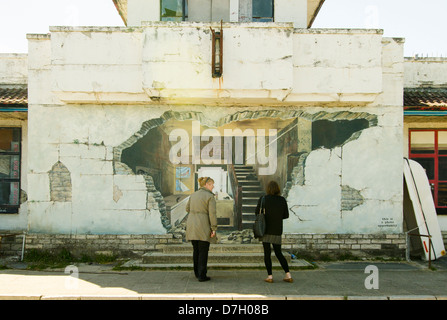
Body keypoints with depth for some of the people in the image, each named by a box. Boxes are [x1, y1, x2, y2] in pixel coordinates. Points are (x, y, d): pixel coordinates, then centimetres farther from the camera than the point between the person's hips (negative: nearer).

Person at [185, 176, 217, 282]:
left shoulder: (193, 195, 11)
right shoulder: (210, 196, -8)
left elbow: (188, 209, 22)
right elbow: (212, 213, -14)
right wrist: (214, 228, -11)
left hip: (191, 225, 6)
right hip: (203, 226, -6)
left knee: (196, 250, 16)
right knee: (203, 251, 2)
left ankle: (197, 273, 24)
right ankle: (202, 275, 2)